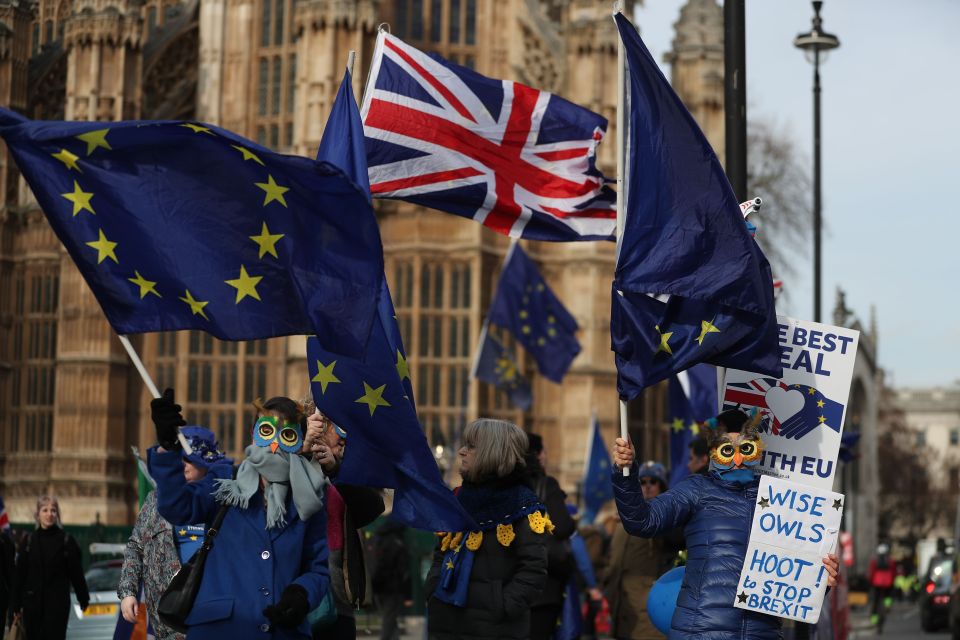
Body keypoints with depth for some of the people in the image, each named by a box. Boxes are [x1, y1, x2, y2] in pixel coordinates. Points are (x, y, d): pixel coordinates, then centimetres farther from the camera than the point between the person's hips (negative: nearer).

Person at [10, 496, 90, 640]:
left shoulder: (66, 540, -3)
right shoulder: (30, 540, 4)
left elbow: (76, 571, -1)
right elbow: (20, 573, 6)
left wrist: (83, 598, 2)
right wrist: (16, 603, 3)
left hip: (58, 602, -3)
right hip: (32, 602, 3)